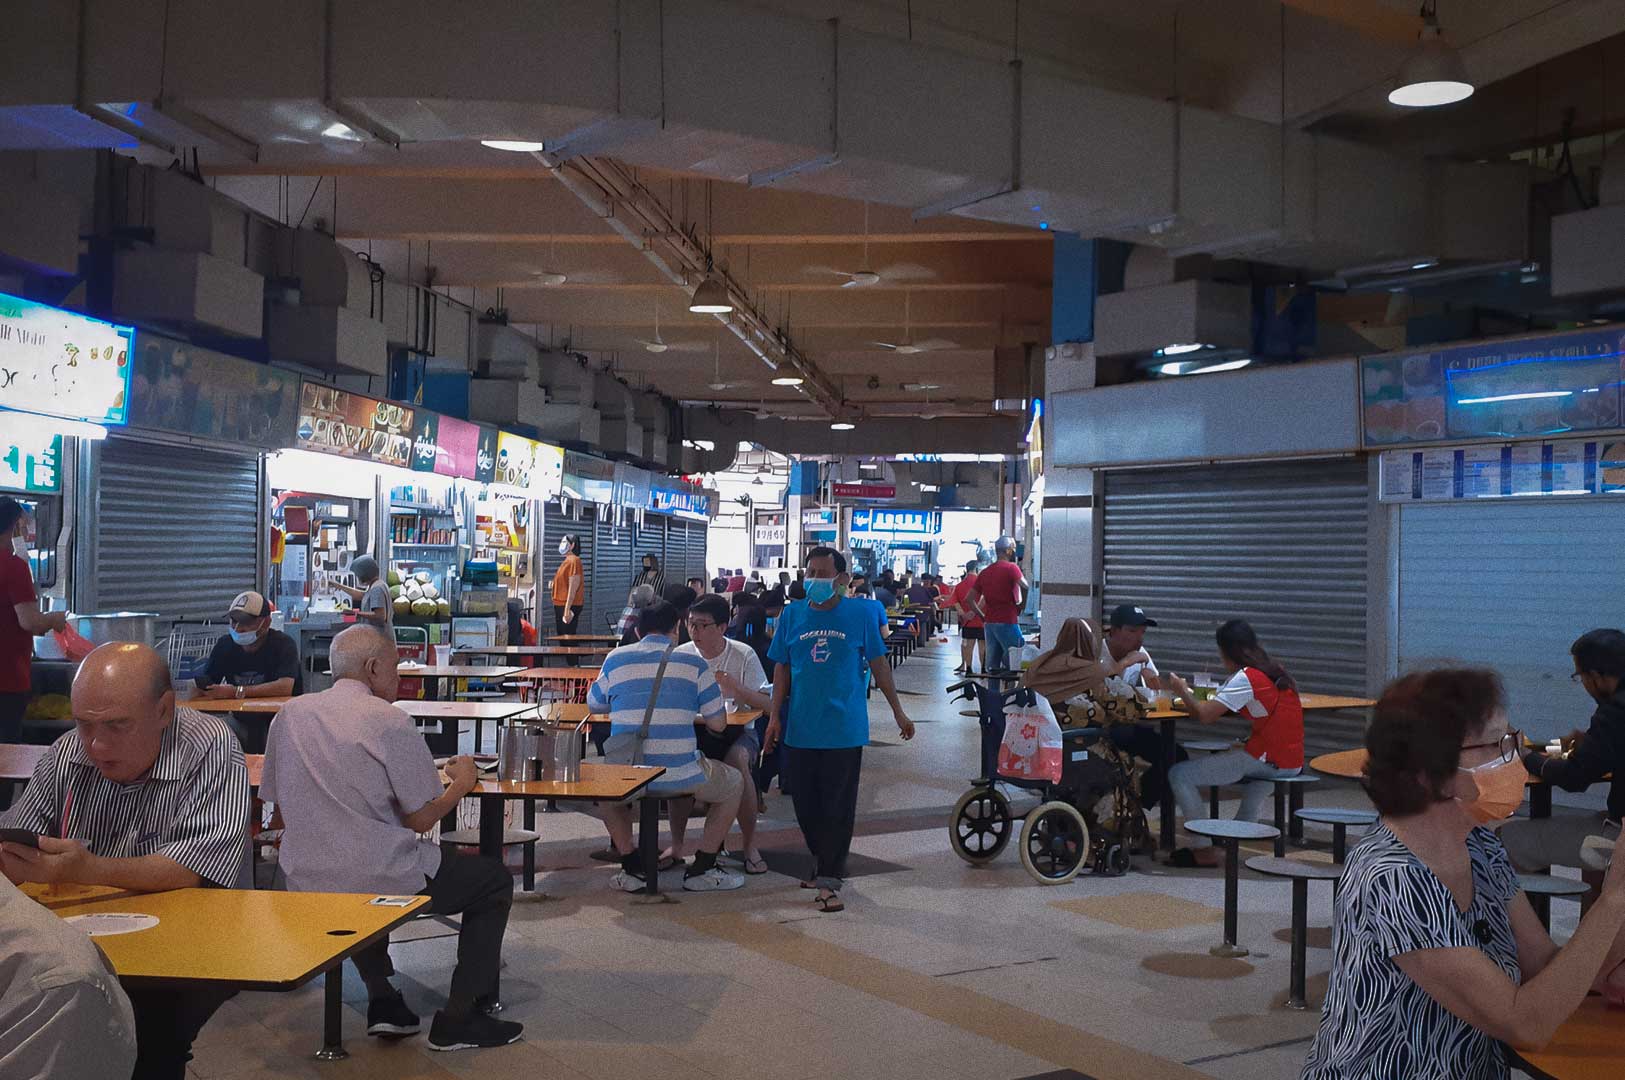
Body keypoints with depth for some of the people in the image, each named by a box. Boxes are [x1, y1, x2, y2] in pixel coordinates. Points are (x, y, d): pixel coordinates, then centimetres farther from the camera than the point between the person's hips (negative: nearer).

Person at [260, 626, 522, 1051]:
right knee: (494, 879, 13)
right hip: (379, 881, -6)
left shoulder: (289, 714, 4)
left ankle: (382, 1003, 30)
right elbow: (422, 818, -11)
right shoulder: (389, 721, -13)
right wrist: (462, 782, 8)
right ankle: (460, 1019, 12)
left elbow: (276, 800, 15)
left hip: (306, 883, 7)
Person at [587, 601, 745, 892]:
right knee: (732, 784, 26)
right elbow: (718, 724, 5)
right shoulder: (694, 664, 3)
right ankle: (701, 869, 21)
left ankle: (631, 866, 26)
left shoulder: (615, 660, 8)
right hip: (680, 778, -2)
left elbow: (594, 707, 24)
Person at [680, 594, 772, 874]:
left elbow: (767, 703, -11)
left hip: (737, 731, -2)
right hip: (694, 731, 2)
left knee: (738, 759, -35)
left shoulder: (743, 655, -6)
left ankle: (749, 845, -19)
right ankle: (676, 843, -16)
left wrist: (732, 685, -26)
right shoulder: (682, 654, 1)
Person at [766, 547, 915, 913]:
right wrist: (774, 717, 2)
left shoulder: (862, 613, -2)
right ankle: (822, 862, 30)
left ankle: (828, 880, 6)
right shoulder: (792, 615, 4)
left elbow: (878, 663, 5)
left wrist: (898, 711, 7)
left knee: (838, 806, -1)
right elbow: (782, 669, 7)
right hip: (801, 728, 3)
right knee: (805, 804, 9)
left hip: (845, 728, -3)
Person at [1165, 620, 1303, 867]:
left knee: (1179, 775, -4)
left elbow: (1204, 715, -17)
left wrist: (1182, 691, 0)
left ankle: (1205, 850, -2)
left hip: (1266, 761, -8)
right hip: (1292, 763, 8)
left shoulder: (1245, 678, -12)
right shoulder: (1277, 673, 11)